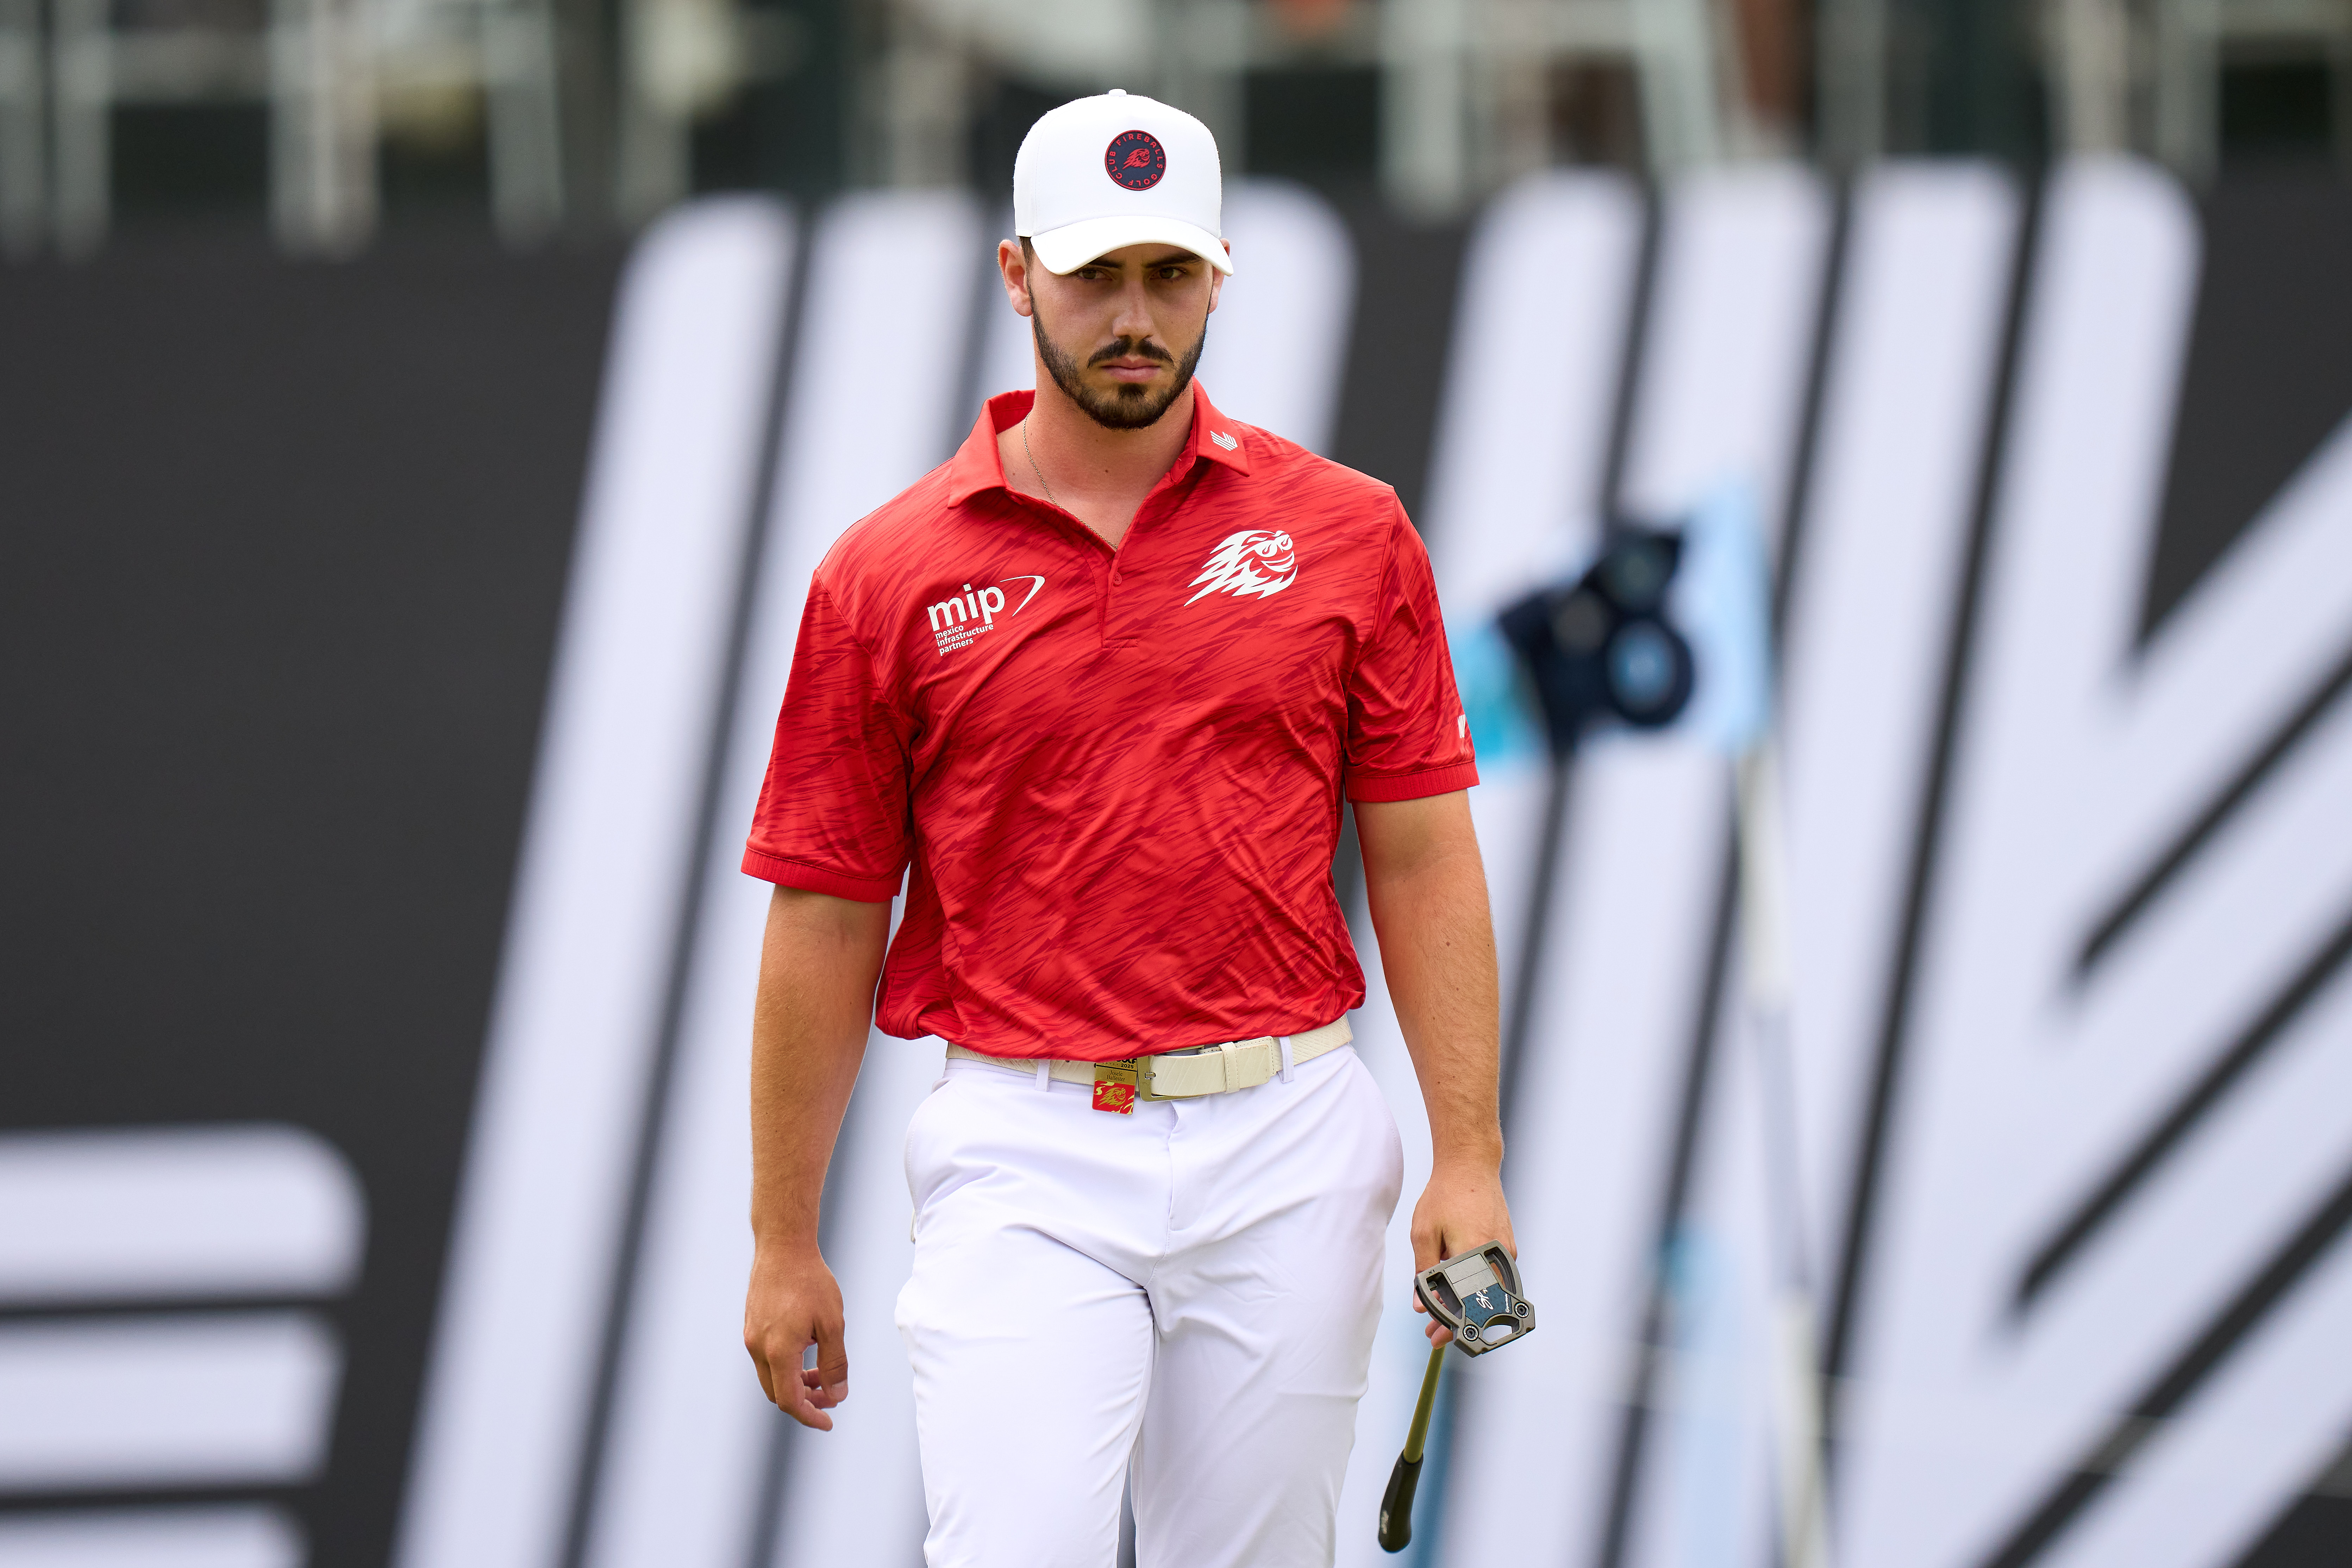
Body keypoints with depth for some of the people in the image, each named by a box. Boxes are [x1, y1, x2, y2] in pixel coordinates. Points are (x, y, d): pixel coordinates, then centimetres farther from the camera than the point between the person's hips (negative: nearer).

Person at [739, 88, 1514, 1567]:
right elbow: (827, 920, 6)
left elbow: (1423, 858, 5)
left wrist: (1469, 1159, -4)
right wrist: (786, 1243, 6)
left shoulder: (1347, 535, 5)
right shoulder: (891, 576, 3)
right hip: (1024, 1162, -1)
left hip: (1286, 1162, 1)